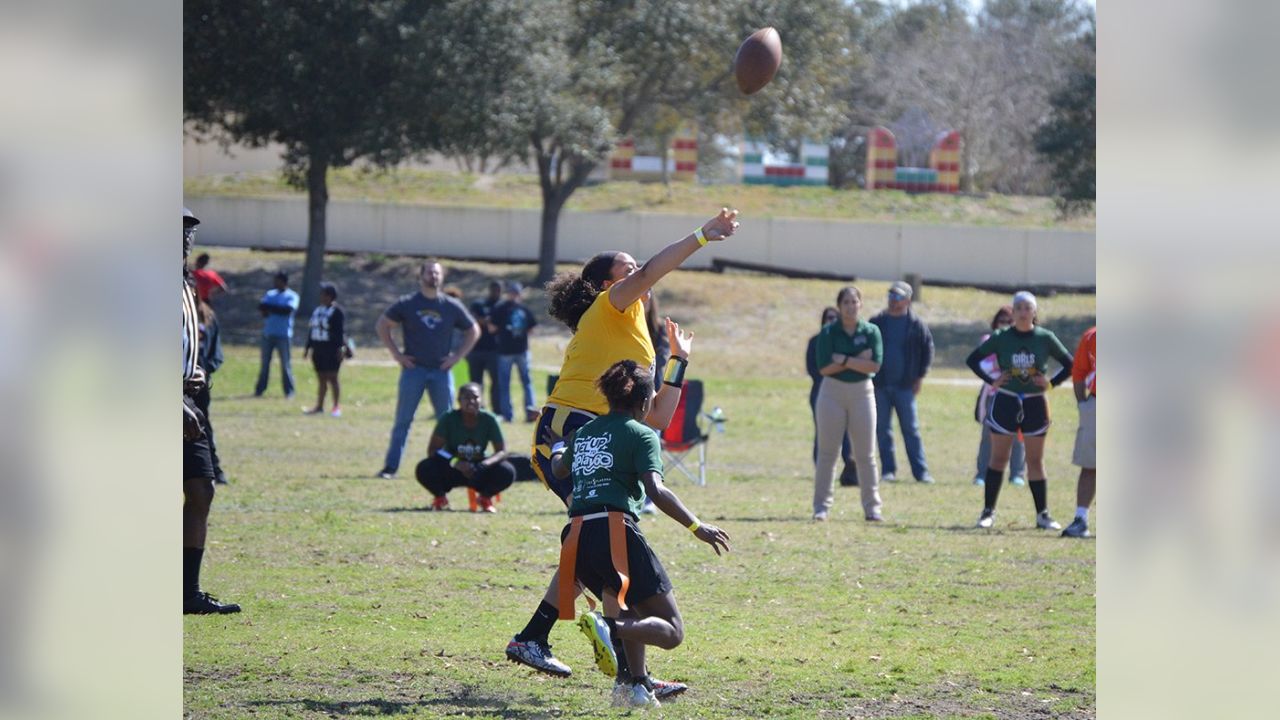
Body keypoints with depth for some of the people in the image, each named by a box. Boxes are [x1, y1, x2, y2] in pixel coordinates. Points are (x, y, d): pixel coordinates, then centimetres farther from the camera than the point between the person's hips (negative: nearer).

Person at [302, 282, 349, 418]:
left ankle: (337, 407, -3)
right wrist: (308, 347, 20)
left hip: (331, 350, -7)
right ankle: (319, 406, 16)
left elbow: (341, 331, -15)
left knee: (332, 377, -7)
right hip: (318, 349, 7)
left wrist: (340, 347, -22)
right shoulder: (317, 310, 16)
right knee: (321, 378, 11)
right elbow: (312, 330, 21)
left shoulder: (337, 311, -9)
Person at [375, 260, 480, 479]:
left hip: (441, 371, 2)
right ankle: (390, 467, 0)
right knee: (402, 420, -2)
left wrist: (457, 356, 4)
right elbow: (383, 325, 8)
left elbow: (473, 331, 15)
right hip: (413, 369, -2)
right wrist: (396, 353, 1)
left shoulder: (452, 306, 5)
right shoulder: (407, 304, 1)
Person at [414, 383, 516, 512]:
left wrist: (483, 465, -31)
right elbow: (432, 450, -17)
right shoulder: (449, 418, -15)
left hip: (478, 470, 1)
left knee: (507, 472, -27)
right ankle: (440, 497, 3)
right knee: (424, 469, -31)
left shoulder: (488, 420, -11)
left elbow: (502, 452, -11)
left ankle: (485, 498, 6)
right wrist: (455, 462, -35)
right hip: (451, 471, -1)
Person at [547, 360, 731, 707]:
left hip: (576, 537, 7)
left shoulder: (585, 432, 23)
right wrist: (697, 527, -10)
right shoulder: (641, 435, 4)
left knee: (632, 613, 28)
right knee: (671, 630, -4)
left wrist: (557, 445, 68)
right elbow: (655, 490, -12)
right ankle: (610, 628, -31)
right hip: (615, 529, -7)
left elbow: (559, 469, 46)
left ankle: (635, 683, 8)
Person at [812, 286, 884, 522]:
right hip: (832, 391, -1)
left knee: (865, 454, 3)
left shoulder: (871, 332, 1)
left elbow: (874, 365, -11)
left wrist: (844, 360, -15)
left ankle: (872, 507, 8)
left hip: (862, 392, 1)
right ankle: (822, 506, 6)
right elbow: (824, 367, -12)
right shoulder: (828, 332, -2)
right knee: (827, 452, 1)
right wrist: (857, 360, -13)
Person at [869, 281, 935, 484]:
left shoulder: (916, 324, 1)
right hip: (880, 385, 2)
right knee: (882, 430, 3)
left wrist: (920, 376, -1)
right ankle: (888, 470, 10)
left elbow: (927, 349, 5)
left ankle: (921, 471, -2)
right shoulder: (877, 322, 6)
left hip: (905, 385, -2)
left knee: (911, 429, -3)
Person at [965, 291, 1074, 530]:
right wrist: (991, 381, -6)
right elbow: (972, 360, 5)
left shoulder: (1045, 338, -1)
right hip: (1005, 402, 0)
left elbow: (1070, 364, 7)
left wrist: (1051, 383, -6)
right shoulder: (1000, 338, -2)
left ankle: (1043, 514, 9)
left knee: (1035, 461, 4)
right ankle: (988, 511, 9)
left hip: (1035, 404, 0)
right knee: (998, 458, 2)